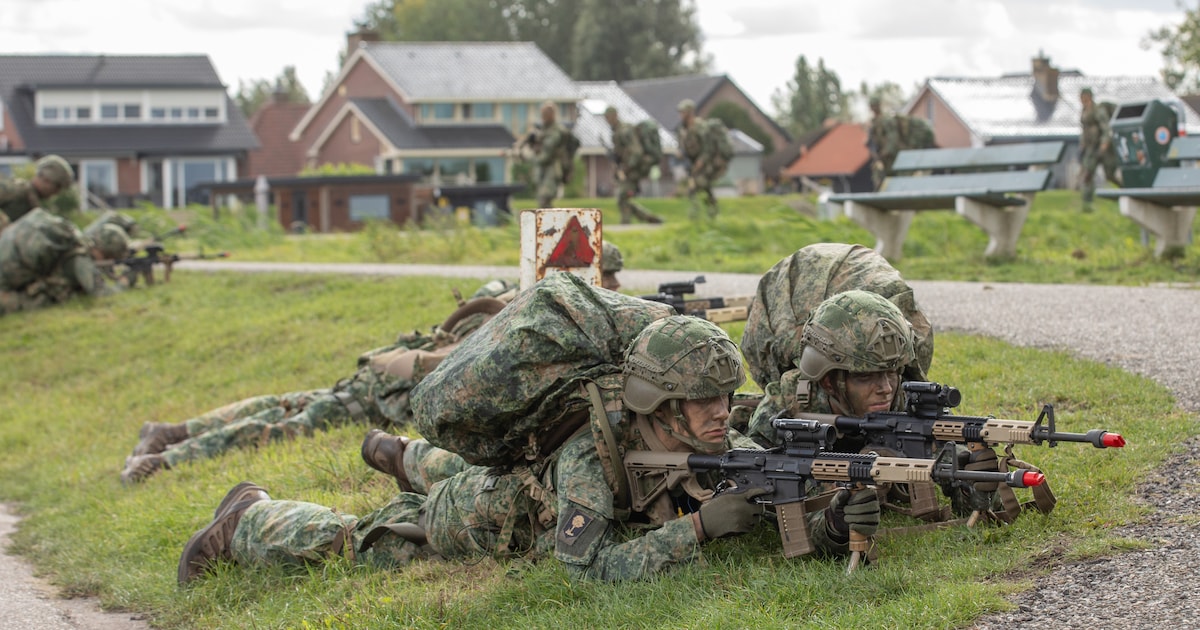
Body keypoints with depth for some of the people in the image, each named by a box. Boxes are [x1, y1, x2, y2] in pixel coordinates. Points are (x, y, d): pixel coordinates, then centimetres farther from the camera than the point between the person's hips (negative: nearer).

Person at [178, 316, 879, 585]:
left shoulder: (722, 448, -28)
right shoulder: (594, 449, -45)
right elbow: (593, 568, -51)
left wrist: (830, 525, -50)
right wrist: (700, 524, -55)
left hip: (531, 482, 6)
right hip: (482, 512, -6)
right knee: (346, 541, 10)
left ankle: (396, 453, 67)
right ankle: (246, 517, 35)